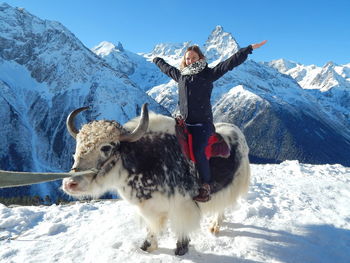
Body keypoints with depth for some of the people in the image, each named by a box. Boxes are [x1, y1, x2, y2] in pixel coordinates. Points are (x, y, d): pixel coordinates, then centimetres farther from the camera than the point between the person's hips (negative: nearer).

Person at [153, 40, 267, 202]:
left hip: (203, 123, -5)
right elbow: (166, 67, 36)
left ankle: (205, 188, -7)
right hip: (185, 122, 5)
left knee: (198, 152, -21)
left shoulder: (208, 74, 2)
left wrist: (249, 49, -10)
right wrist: (156, 60, 52)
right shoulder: (180, 75, 17)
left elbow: (230, 63, -5)